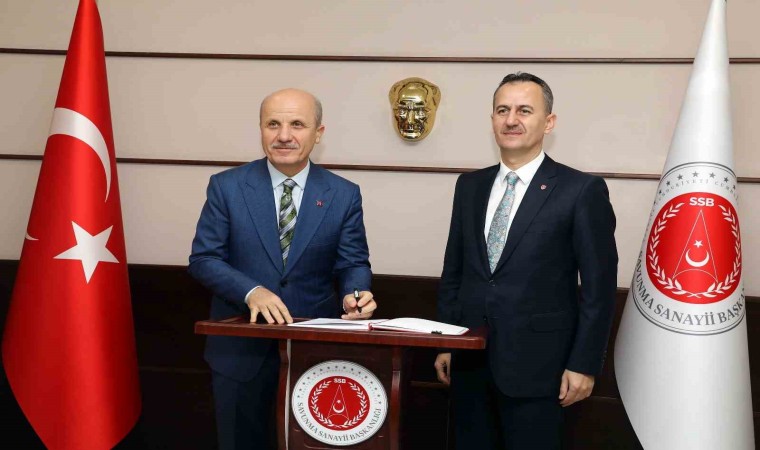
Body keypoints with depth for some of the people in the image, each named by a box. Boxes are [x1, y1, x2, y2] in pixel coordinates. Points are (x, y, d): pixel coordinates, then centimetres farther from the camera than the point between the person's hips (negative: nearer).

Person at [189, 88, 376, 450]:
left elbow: (353, 264, 0)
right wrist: (251, 291, -22)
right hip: (241, 349, 0)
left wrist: (354, 295, -23)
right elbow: (203, 259, -5)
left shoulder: (344, 195, -1)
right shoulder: (226, 187, -3)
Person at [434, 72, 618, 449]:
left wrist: (583, 364, -10)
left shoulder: (582, 190, -7)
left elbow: (599, 287, -7)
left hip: (535, 363, -4)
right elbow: (453, 270, 12)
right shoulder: (470, 185, 8)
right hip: (469, 360, 5)